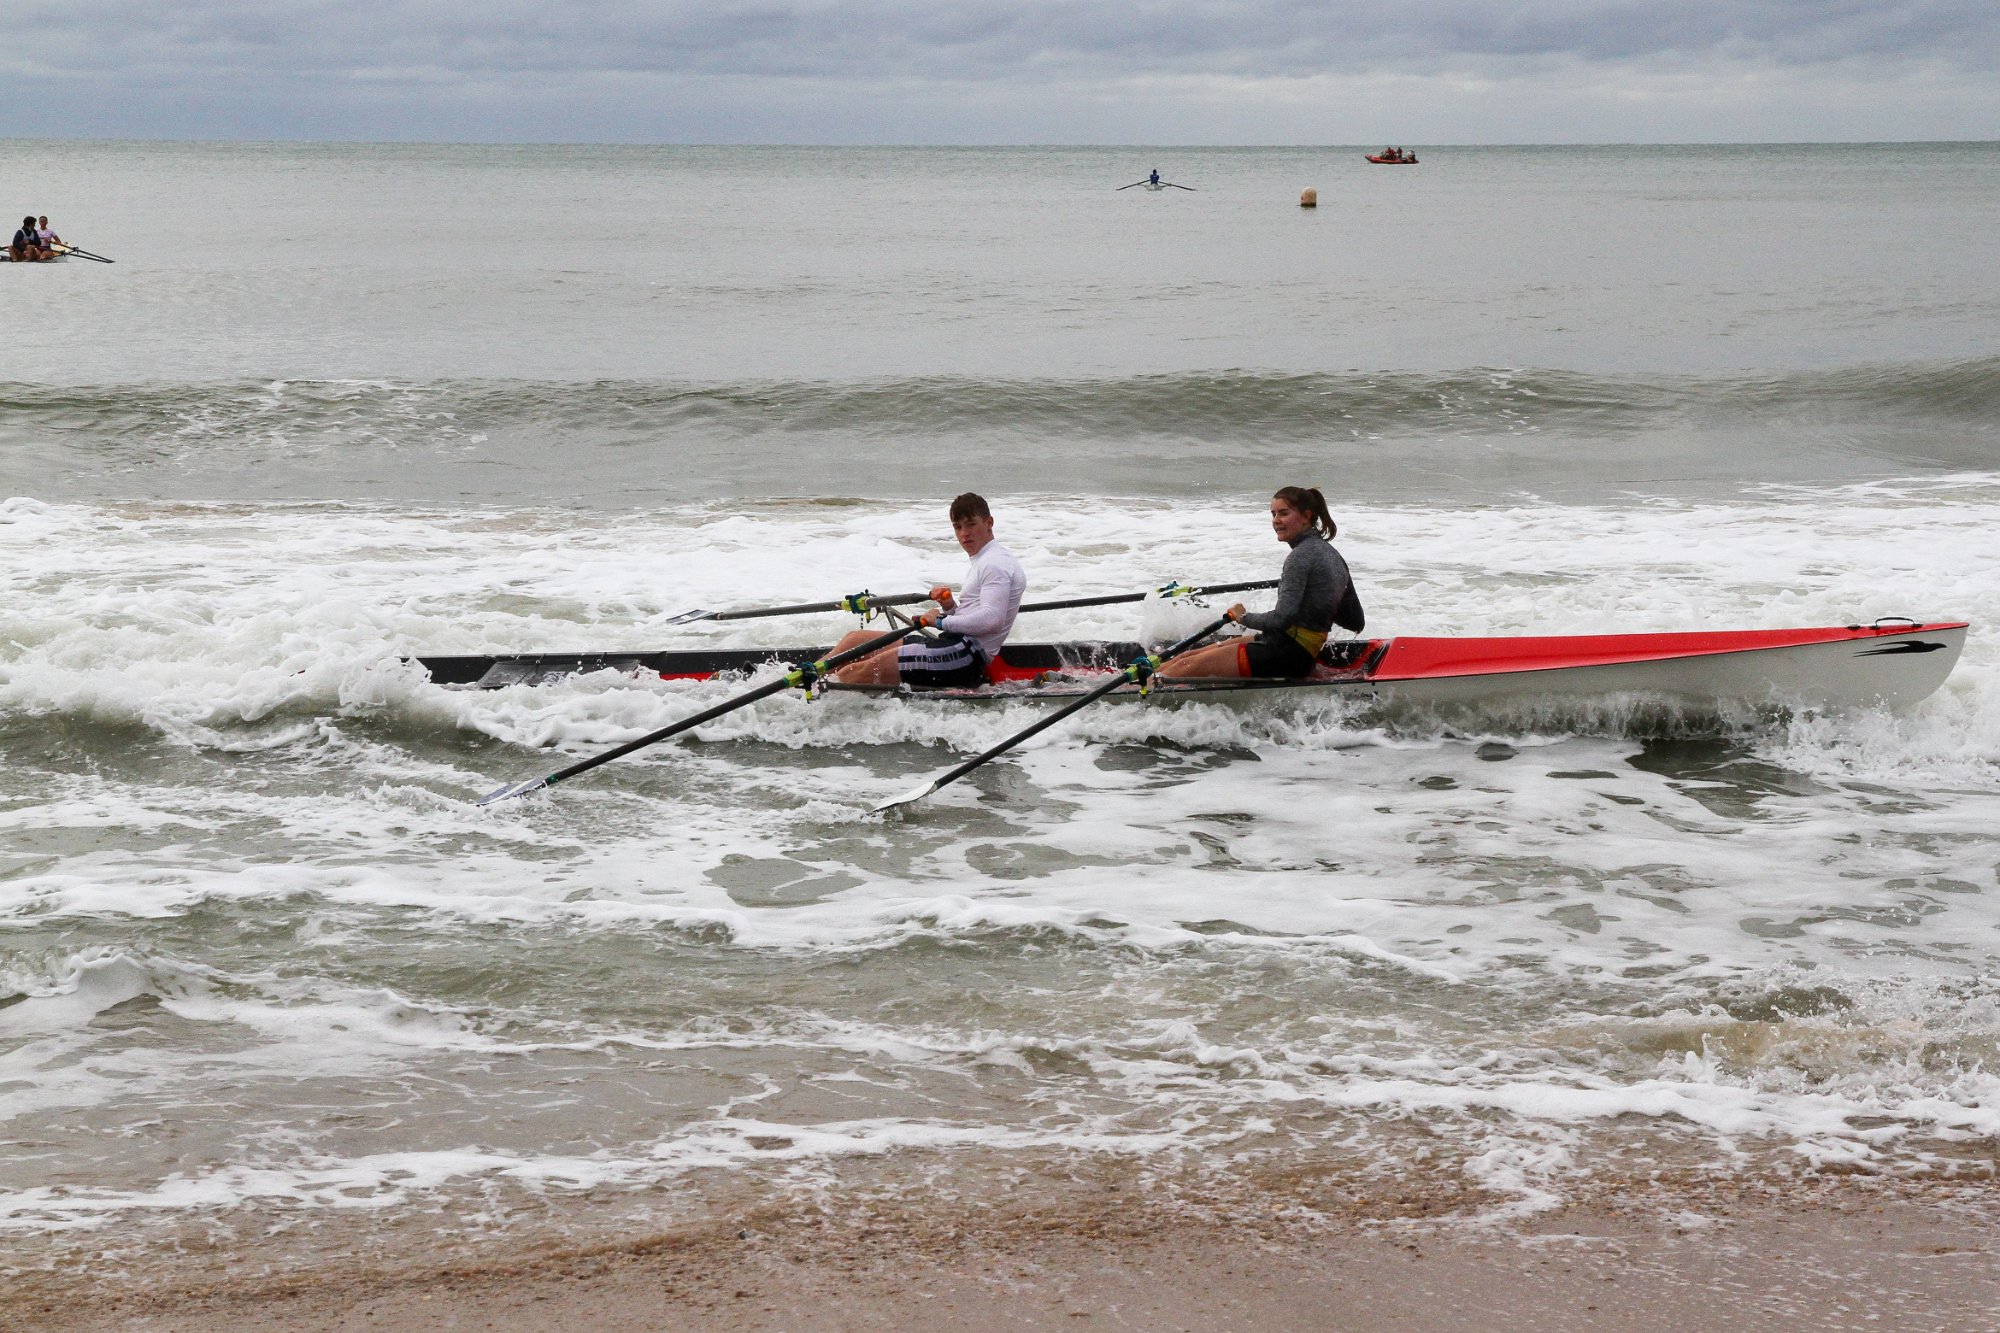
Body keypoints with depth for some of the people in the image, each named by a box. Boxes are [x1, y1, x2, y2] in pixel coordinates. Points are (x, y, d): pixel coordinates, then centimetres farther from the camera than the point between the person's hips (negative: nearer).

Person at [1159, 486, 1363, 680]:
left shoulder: (1302, 556, -18)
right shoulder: (1333, 555, 10)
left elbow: (1281, 620, -24)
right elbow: (1356, 624, 14)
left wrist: (1243, 617, -7)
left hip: (1287, 655, -9)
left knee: (1188, 666, -6)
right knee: (1191, 655, 13)